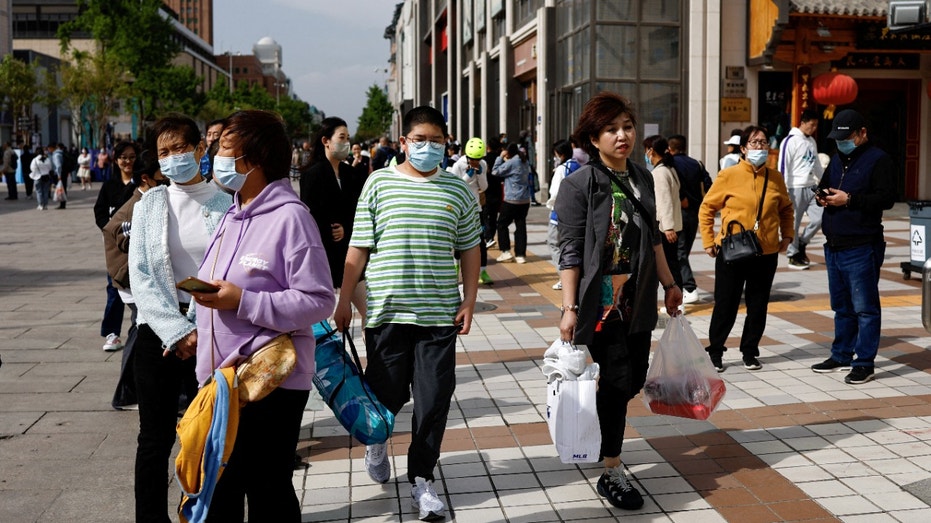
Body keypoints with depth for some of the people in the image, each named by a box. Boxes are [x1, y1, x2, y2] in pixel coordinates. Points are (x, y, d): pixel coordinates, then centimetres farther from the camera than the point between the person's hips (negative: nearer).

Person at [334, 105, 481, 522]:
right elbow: (358, 249, 2)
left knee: (433, 401, 2)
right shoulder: (379, 182, 1)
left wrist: (469, 301, 5)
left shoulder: (457, 190, 6)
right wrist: (344, 300, 2)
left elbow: (469, 250, 11)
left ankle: (421, 480, 20)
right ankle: (376, 440, 42)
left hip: (439, 314, 1)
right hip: (386, 311, -1)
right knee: (386, 393, 7)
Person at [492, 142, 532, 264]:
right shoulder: (525, 162, 10)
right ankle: (520, 255, 7)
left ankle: (506, 251, 2)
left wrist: (500, 157, 3)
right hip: (525, 200, 7)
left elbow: (495, 172, -8)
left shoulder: (511, 163, -14)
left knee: (502, 224, 7)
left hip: (511, 200, -7)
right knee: (521, 226, 8)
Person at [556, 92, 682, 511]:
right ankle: (612, 473, 8)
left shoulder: (642, 178, 11)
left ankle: (603, 436, 36)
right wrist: (569, 308, -17)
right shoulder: (578, 184, -9)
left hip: (638, 301, 7)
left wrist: (668, 284, 21)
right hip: (600, 303, -7)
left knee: (634, 381, 11)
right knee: (616, 384, -4)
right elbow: (570, 252, -12)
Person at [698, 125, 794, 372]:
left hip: (766, 253, 3)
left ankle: (750, 351, 25)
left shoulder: (775, 178, 5)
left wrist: (786, 235, 8)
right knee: (725, 305, 4)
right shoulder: (729, 175, -6)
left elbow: (786, 209, 20)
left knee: (758, 305, 10)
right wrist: (708, 241, -5)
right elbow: (707, 208, -1)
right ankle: (715, 351, 19)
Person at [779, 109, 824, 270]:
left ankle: (802, 243, 20)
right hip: (795, 189, -7)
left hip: (811, 187, 7)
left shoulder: (812, 142, 15)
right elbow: (783, 167, -12)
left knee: (820, 217, 0)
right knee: (793, 223, 0)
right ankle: (793, 255, 12)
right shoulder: (790, 141, -9)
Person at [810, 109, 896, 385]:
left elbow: (886, 198, -16)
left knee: (864, 307, -3)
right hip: (834, 246, 8)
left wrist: (849, 200, -21)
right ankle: (841, 355, 26)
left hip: (861, 248, -8)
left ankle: (864, 362, 1)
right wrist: (822, 196, 3)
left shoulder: (878, 160, -7)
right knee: (841, 306, 16)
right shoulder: (837, 159, 17)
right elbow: (824, 185, 27)